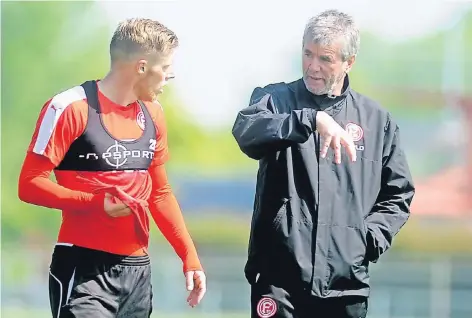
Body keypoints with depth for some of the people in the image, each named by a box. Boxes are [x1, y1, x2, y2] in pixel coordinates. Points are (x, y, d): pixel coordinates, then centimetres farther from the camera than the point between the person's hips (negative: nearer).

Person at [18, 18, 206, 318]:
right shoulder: (71, 108, -11)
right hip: (84, 267, -7)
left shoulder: (153, 115, 12)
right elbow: (30, 184, -12)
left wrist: (190, 257, 11)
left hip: (138, 268, 7)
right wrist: (95, 203, -23)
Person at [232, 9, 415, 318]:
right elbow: (246, 131, -19)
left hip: (346, 286, 2)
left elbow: (398, 194, 18)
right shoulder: (276, 99, 4)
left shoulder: (377, 119, 11)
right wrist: (312, 119, -31)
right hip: (280, 282, -2)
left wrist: (371, 237, 1)